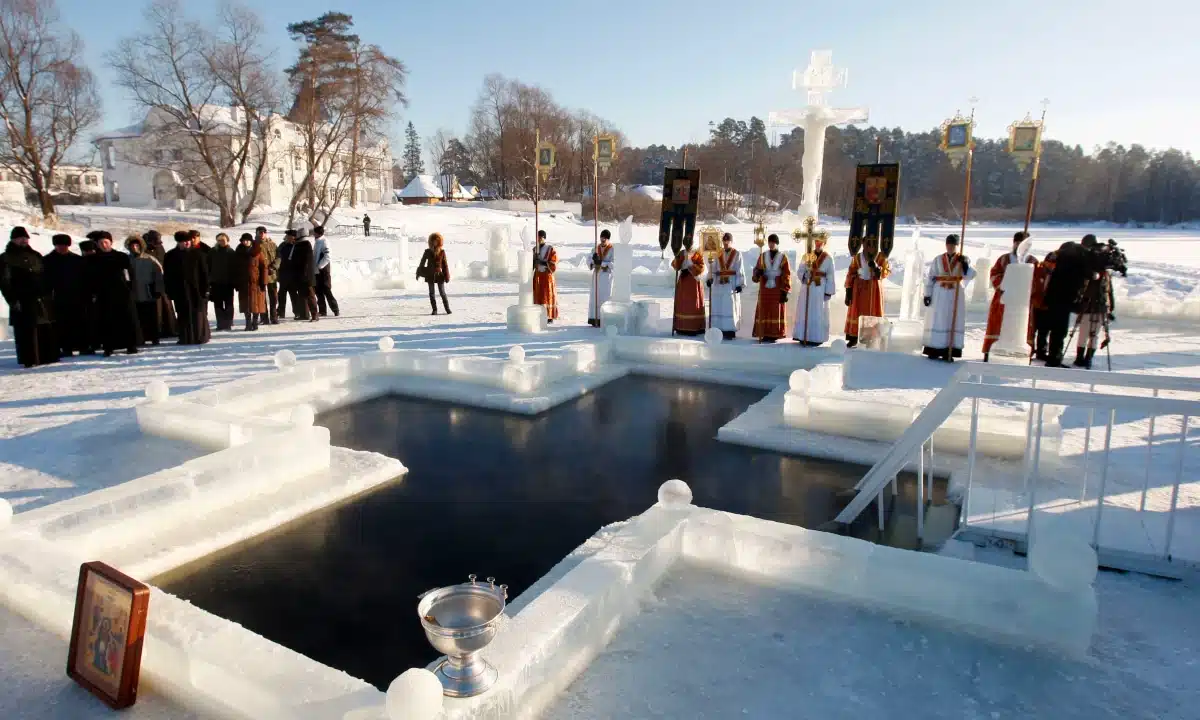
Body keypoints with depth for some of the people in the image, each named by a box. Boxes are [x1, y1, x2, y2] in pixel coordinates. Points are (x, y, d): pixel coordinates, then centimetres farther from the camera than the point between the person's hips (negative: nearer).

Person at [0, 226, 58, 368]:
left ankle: (49, 356, 11)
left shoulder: (35, 255, 18)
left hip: (43, 300, 4)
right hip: (22, 302, -4)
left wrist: (49, 293, 12)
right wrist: (13, 300, -11)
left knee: (47, 330, 5)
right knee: (27, 331, -5)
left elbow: (45, 276, 21)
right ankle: (29, 359, -2)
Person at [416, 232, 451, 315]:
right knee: (431, 293, 4)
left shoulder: (442, 252, 0)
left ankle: (447, 309, 5)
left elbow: (445, 264, 1)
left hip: (439, 274, -2)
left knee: (443, 293, -1)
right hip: (430, 275, 2)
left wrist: (447, 276, -2)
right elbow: (422, 263, 7)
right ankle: (434, 310, 10)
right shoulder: (427, 251, 2)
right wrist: (419, 273, 5)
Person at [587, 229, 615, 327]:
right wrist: (593, 259, -20)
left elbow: (614, 263, -16)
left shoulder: (613, 249, -6)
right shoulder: (596, 248, 10)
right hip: (596, 276, 5)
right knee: (595, 297, 2)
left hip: (607, 277, -5)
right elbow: (589, 260, 4)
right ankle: (595, 319, 6)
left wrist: (601, 263, -25)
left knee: (605, 298, -5)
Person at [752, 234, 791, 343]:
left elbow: (787, 275, -2)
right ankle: (765, 335, 5)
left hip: (777, 290, -3)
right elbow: (756, 270, 8)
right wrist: (758, 273, -18)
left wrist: (785, 292, -9)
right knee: (764, 312, 1)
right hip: (765, 289, 3)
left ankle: (775, 335, 2)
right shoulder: (763, 256, 8)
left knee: (777, 312, -1)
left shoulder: (783, 257, 0)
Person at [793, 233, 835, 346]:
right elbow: (800, 271, 8)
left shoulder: (828, 259, 1)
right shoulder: (807, 256, 8)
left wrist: (828, 292, -8)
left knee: (818, 314, 0)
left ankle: (816, 338, 4)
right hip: (807, 289, 3)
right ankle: (803, 337, 8)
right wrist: (804, 276, -15)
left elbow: (831, 277, -2)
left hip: (820, 290, -2)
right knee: (804, 313, 2)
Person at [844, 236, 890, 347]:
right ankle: (853, 338, 9)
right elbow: (851, 273, 0)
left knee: (873, 312, 2)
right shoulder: (857, 257, -1)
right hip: (859, 288, 0)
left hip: (874, 288, 0)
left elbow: (887, 271, -5)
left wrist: (877, 268, -23)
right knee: (856, 311, 3)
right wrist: (848, 290, -4)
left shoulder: (881, 257, -1)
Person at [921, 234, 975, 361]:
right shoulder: (938, 259, 5)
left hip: (955, 295, 0)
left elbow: (970, 275, -10)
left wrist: (964, 264, -27)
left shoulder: (964, 259, 4)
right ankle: (934, 350, 6)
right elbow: (930, 277, 2)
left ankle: (949, 352, 5)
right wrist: (927, 294, -5)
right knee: (936, 322, 0)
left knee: (953, 322, 0)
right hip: (939, 294, 0)